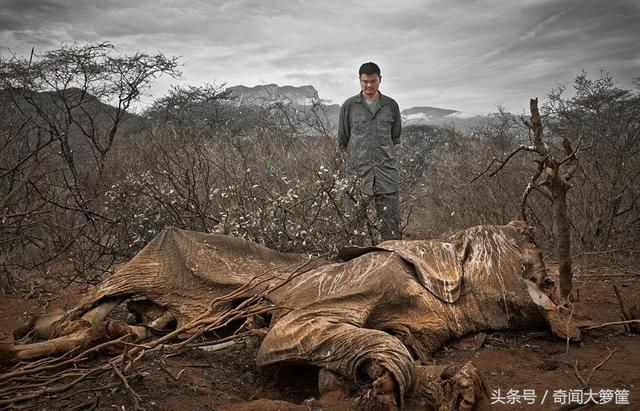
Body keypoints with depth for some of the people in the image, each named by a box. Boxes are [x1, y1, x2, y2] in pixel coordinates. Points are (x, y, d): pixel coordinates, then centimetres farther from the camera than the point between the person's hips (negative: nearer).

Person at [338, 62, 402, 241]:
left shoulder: (391, 105, 10)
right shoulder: (349, 106, 5)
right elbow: (342, 140, 11)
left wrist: (385, 154, 12)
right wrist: (358, 154, 10)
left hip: (386, 169, 1)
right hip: (359, 171, -1)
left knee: (391, 218, -4)